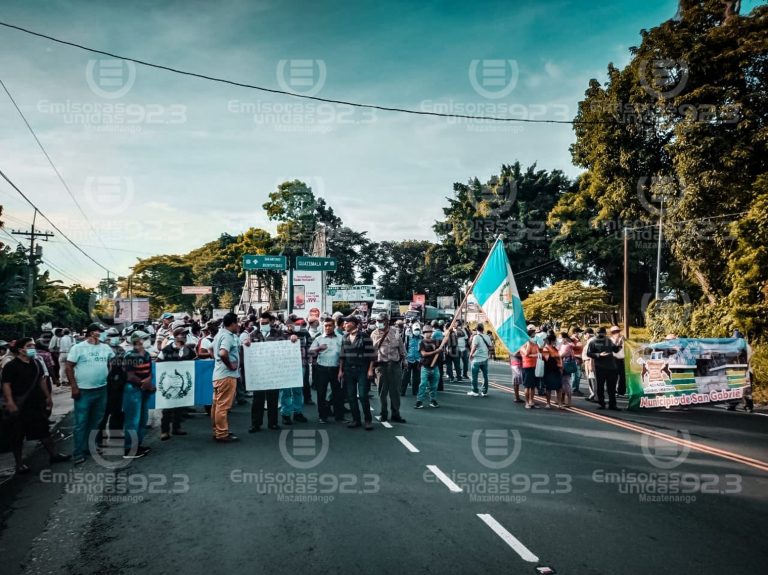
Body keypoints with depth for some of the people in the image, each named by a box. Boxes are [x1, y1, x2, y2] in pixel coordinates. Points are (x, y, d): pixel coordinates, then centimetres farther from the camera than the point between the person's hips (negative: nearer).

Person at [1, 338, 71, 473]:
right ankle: (19, 463, 16)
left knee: (43, 429, 13)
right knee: (17, 435, 5)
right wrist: (10, 403, -26)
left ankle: (53, 455, 23)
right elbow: (6, 385, -17)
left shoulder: (36, 363, 8)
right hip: (19, 406, -6)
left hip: (36, 404, 6)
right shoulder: (11, 366, -13)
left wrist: (48, 397, 17)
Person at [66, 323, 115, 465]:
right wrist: (74, 387, -13)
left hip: (102, 390, 5)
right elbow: (69, 367, -8)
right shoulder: (78, 347, -7)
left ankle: (92, 448, 25)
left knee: (97, 422, 13)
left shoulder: (106, 348, 7)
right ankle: (79, 452, 7)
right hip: (83, 391, -5)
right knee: (81, 423, -1)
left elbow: (113, 364, 18)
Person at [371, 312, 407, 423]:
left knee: (395, 390, 3)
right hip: (381, 365, 0)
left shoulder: (395, 332, 4)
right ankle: (383, 413, 17)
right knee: (382, 390, 5)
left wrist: (403, 359, 7)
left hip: (395, 364, 0)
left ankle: (395, 414, 11)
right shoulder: (374, 334, 6)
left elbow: (401, 346, 10)